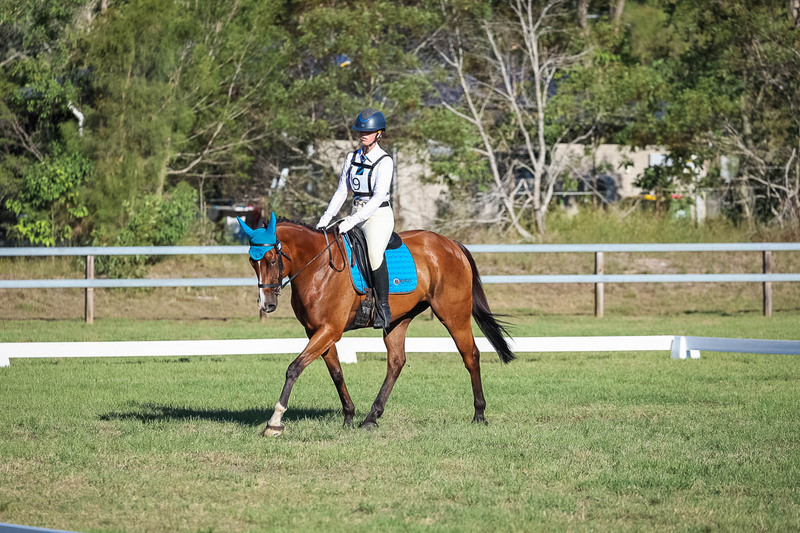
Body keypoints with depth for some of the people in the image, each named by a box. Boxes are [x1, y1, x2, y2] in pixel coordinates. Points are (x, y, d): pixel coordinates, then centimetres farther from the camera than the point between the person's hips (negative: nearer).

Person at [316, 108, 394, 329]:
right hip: (356, 216, 8)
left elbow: (378, 197, -17)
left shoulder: (385, 161, -9)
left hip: (379, 215, -7)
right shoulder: (352, 158, 11)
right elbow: (341, 191, 13)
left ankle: (383, 308, -27)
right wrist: (326, 218, -1)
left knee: (374, 252, -33)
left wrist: (352, 221, -25)